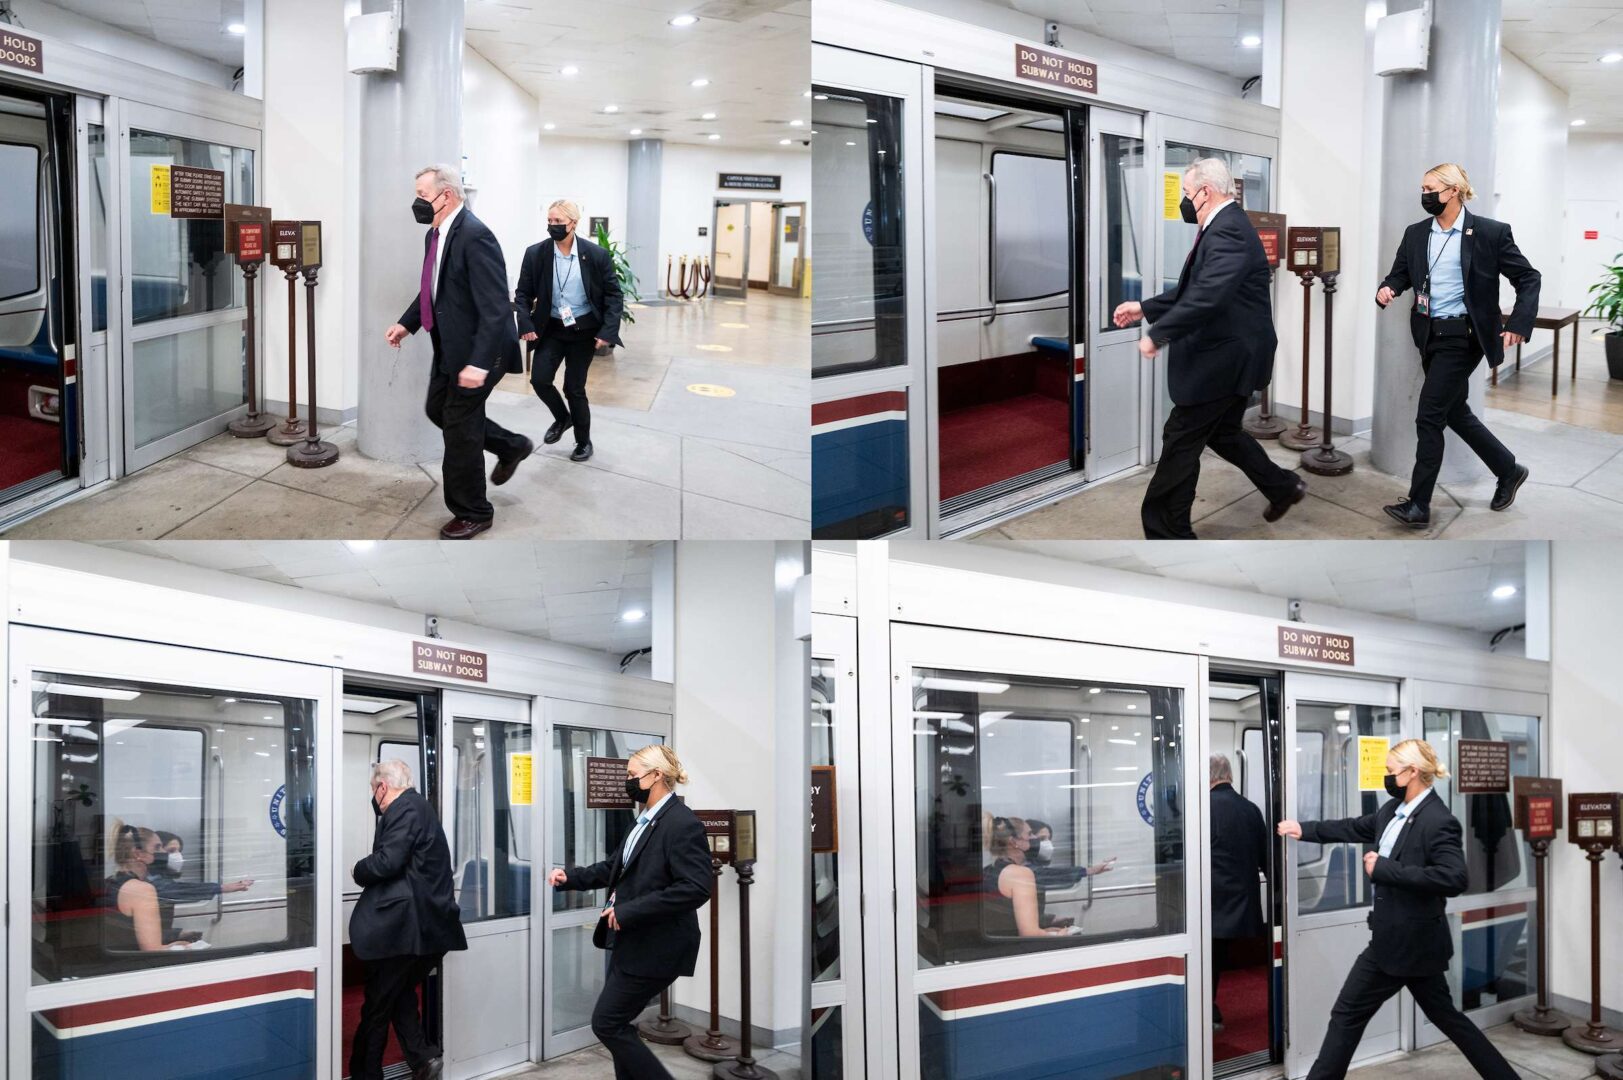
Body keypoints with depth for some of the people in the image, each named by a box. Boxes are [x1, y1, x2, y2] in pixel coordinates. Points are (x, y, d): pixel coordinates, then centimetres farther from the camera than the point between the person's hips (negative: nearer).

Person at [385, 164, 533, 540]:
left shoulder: (475, 236, -25)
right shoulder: (436, 234, 3)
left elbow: (496, 308, -28)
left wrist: (479, 362, -32)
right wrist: (406, 323, 6)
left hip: (476, 350, -9)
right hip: (450, 346, 9)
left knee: (460, 428, 2)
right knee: (439, 409, 22)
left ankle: (471, 513, 20)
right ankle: (511, 446, 39)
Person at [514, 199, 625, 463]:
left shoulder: (596, 255, -12)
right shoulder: (535, 254, -7)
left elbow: (614, 295, -5)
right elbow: (523, 294, 1)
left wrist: (608, 330, -15)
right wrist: (526, 325, -13)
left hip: (583, 330, -2)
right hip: (551, 328, 2)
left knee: (574, 387, 2)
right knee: (539, 379, -10)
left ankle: (584, 442, 24)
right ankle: (562, 418, 21)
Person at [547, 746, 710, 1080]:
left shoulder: (683, 824, -19)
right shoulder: (647, 820, 11)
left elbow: (695, 889, -27)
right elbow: (616, 867, 23)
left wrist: (628, 911, -25)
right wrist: (570, 876, 7)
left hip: (653, 949, -10)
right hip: (629, 943, 10)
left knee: (607, 1023, -7)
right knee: (618, 1025, 12)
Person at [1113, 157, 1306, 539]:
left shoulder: (1228, 230, -22)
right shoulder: (1223, 227, 13)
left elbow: (1208, 296, -34)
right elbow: (1193, 291, 22)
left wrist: (1157, 335, -29)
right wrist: (1145, 308, 15)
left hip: (1225, 359, -11)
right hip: (1228, 355, 11)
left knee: (1181, 440, -3)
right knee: (1222, 433, 23)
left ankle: (1165, 533, 4)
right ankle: (1282, 487, 36)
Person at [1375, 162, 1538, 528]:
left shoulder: (1491, 233, -9)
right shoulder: (1415, 234, 6)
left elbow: (1528, 278, -4)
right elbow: (1400, 273, 13)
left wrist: (1518, 325, -14)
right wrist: (1387, 289, -11)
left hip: (1461, 336, -7)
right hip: (1429, 334, 7)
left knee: (1429, 416, -10)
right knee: (1455, 413, 15)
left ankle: (1418, 505, -3)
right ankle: (1509, 470, 35)